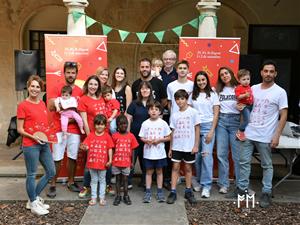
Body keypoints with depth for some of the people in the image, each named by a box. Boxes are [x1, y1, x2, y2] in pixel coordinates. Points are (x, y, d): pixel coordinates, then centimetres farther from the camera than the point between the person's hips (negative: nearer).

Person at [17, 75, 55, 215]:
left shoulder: (42, 104, 10)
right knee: (31, 175, 4)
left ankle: (34, 198, 29)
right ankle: (33, 204, 21)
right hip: (30, 145, -7)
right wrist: (33, 137, -19)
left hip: (44, 144, 7)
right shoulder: (23, 105, -9)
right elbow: (19, 129, -8)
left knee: (51, 172, 13)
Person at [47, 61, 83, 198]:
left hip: (75, 129, 3)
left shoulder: (80, 91, 8)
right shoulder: (56, 89, 0)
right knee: (56, 158, 1)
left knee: (72, 157, 9)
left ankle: (71, 182, 24)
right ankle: (53, 185, 14)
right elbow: (50, 106, -10)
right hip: (59, 129, -3)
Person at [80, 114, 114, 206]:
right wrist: (84, 147, -27)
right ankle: (93, 197, 22)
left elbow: (110, 149, -3)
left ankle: (102, 197, 20)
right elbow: (87, 146, -4)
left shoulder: (107, 136, -3)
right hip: (92, 162, 1)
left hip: (103, 163, -1)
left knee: (102, 180, 11)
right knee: (94, 180, 13)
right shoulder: (90, 135, 0)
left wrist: (110, 160, -9)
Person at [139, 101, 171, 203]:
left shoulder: (163, 123, -3)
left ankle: (160, 192, 22)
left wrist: (159, 140, -14)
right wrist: (147, 141, -17)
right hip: (148, 153, 0)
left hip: (160, 153, 0)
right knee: (149, 172, 8)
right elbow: (141, 138, 2)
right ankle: (148, 192, 17)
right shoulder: (145, 123, -2)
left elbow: (168, 137, 1)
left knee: (159, 171, 11)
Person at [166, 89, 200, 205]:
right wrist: (170, 148, 7)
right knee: (175, 167, 1)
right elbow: (173, 132, 8)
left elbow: (197, 129, -3)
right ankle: (173, 192, 6)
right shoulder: (174, 115, 5)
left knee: (188, 167, 9)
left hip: (189, 146, -2)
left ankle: (188, 191, 21)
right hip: (176, 146, 2)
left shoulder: (193, 112, -3)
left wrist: (196, 145, -8)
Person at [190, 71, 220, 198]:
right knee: (196, 155, 1)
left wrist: (211, 131, -7)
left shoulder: (213, 94, 4)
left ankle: (206, 185, -3)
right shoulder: (193, 95, 11)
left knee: (206, 155, -10)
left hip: (208, 126, -2)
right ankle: (199, 180, 18)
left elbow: (216, 114, 1)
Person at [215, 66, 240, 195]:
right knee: (221, 154, 2)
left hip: (236, 121, -3)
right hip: (221, 121, 3)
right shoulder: (218, 90, 14)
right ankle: (223, 184, 11)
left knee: (237, 154, -2)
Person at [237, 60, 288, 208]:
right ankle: (242, 189, 22)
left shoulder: (280, 92, -5)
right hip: (248, 133, 4)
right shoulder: (253, 89, 7)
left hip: (266, 136, -4)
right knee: (244, 162, 9)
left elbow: (283, 115, -7)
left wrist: (277, 135, -13)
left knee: (266, 165, 9)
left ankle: (266, 193, 21)